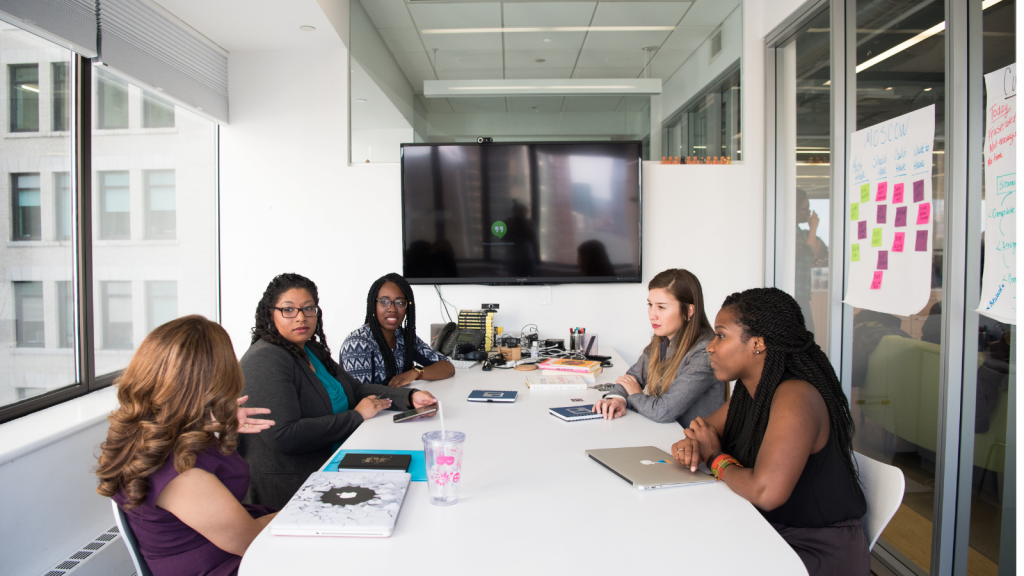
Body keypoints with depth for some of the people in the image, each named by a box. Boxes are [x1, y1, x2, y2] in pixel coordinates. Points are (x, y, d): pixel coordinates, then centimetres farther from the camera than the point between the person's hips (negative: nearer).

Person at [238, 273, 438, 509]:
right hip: (289, 488, -9)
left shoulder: (312, 349, 13)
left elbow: (355, 389, 14)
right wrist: (356, 416, -17)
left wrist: (410, 397, -3)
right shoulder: (265, 360, -17)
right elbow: (283, 435, -26)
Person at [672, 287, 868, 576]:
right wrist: (692, 444, -9)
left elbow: (765, 492, -36)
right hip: (770, 535, 7)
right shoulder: (750, 390, 1)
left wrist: (716, 458, -17)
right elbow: (707, 428, 15)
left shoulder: (795, 398, -26)